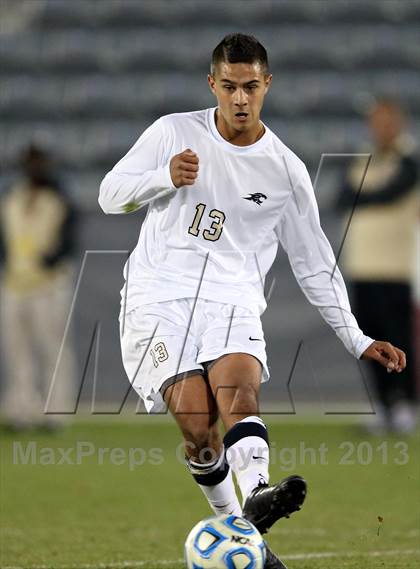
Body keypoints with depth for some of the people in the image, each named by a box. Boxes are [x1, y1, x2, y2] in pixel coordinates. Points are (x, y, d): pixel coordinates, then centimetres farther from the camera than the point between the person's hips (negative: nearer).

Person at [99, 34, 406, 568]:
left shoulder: (285, 169, 9)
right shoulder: (173, 132, 7)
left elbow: (314, 263, 16)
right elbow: (110, 194, 8)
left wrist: (356, 339, 11)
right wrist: (165, 177, -13)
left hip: (232, 303, 1)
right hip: (159, 298, -1)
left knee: (239, 389, -31)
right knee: (195, 421, -20)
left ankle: (257, 496, -52)